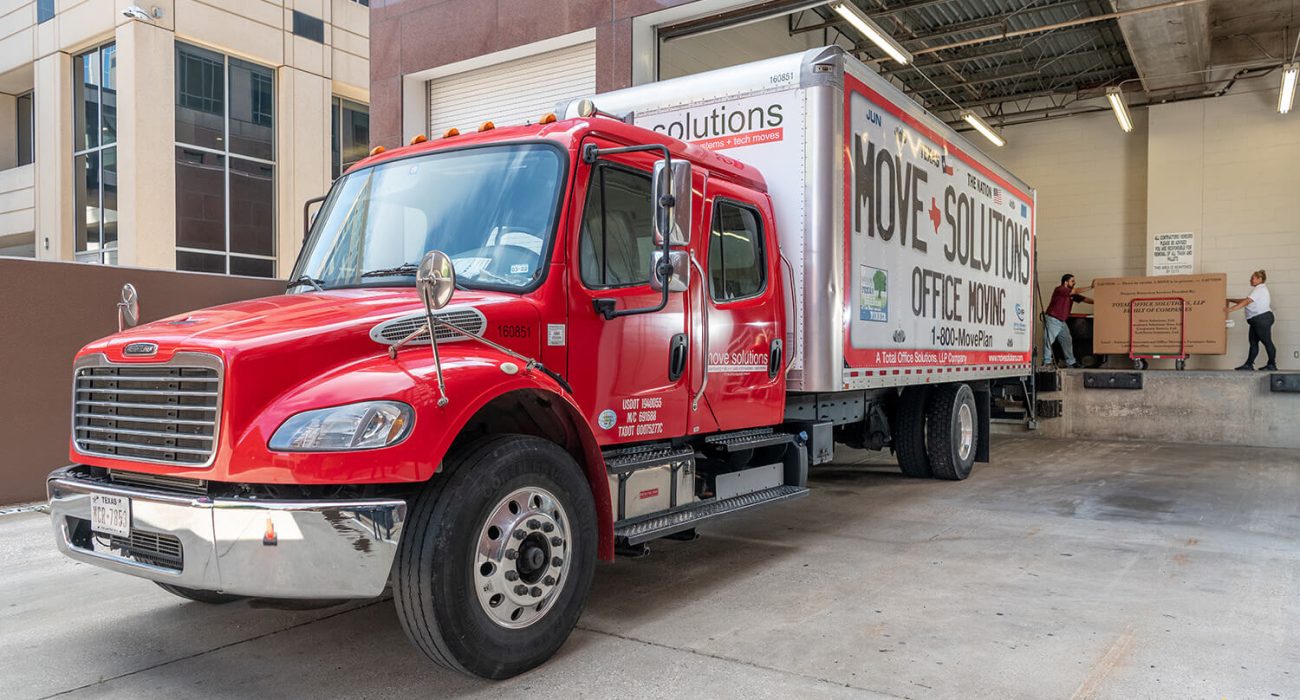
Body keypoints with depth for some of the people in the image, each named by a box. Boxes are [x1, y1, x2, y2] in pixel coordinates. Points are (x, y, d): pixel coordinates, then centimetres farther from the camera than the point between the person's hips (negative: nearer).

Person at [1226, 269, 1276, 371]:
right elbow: (1246, 301, 21)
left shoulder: (1260, 289, -13)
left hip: (1262, 319, -11)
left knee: (1267, 341, -4)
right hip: (1257, 320, 11)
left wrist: (1231, 309, -26)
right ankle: (1249, 364, 8)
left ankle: (1272, 365, 3)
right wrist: (1231, 300, 17)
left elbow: (1246, 302, -22)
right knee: (1253, 342, 8)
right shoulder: (1259, 289, 20)